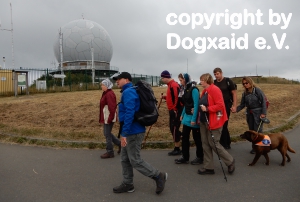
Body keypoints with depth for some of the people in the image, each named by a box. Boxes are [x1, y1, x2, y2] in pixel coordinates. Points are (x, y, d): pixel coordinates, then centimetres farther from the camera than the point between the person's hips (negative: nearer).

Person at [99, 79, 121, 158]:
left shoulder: (109, 94, -19)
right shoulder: (106, 93, 13)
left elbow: (112, 108, -24)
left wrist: (109, 119, -22)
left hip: (108, 118, -10)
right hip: (106, 118, 10)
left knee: (107, 134, 0)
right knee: (107, 133, 18)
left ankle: (110, 152, 13)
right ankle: (120, 144, 28)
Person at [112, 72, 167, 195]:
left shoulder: (128, 92, -16)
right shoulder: (129, 92, 15)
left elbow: (129, 113, -26)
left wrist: (124, 133, -26)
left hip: (133, 132, -10)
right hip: (130, 131, 10)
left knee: (135, 160, -1)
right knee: (125, 159, 16)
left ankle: (159, 176, 10)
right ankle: (127, 184, 26)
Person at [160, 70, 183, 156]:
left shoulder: (173, 85, -17)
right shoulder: (170, 85, 15)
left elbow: (176, 98, -23)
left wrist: (175, 110, -21)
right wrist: (165, 97, 9)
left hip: (175, 110, -10)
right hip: (172, 110, 10)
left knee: (174, 128, -4)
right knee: (172, 128, 14)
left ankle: (177, 149, 6)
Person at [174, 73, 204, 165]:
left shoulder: (194, 89, -16)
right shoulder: (186, 89, 9)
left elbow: (196, 104, -20)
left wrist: (194, 119, -23)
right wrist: (182, 115, 17)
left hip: (193, 117, -8)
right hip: (187, 116, 8)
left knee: (196, 138, 5)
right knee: (185, 136, 8)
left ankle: (200, 157, 20)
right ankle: (185, 157, 18)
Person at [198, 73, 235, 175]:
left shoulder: (215, 90, -15)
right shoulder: (204, 91, 12)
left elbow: (220, 105, -21)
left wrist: (207, 109, -22)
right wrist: (201, 108, 7)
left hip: (214, 122, -9)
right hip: (204, 121, 9)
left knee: (213, 144, -3)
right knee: (205, 144, 10)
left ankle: (230, 162, 19)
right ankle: (208, 167, 19)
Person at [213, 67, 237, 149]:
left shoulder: (228, 81, -7)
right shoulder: (214, 83, 5)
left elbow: (234, 93, -5)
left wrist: (234, 106, -10)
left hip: (227, 105, -5)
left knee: (223, 124, -2)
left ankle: (223, 143, 10)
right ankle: (227, 142, 24)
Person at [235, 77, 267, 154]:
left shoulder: (257, 90, -11)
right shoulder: (245, 93, 5)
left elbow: (263, 102, -12)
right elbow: (242, 104, 5)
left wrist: (263, 113, -17)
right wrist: (236, 109, -13)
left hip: (258, 113, -6)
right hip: (249, 113, 6)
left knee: (258, 130, -4)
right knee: (251, 130, 11)